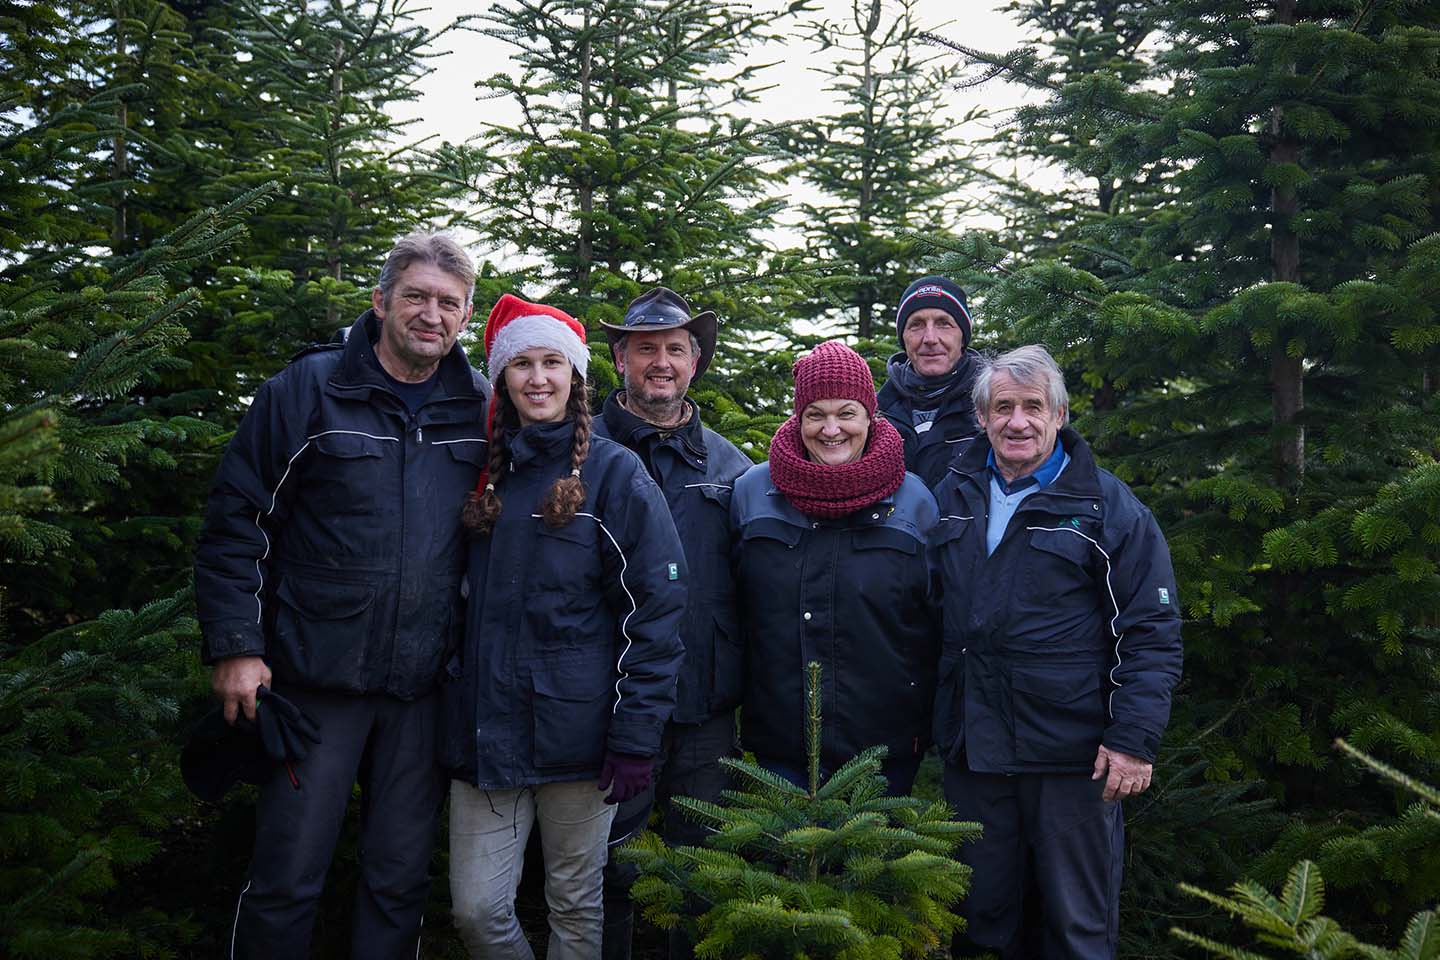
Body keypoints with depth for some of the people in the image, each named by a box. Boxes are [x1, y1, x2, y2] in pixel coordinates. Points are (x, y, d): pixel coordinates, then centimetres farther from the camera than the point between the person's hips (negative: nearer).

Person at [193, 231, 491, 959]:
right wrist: (235, 647, -10)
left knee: (400, 880, 12)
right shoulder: (309, 389, -3)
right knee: (286, 880, 3)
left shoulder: (482, 409, 6)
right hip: (317, 675, -3)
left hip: (425, 686, 3)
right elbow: (236, 521, -3)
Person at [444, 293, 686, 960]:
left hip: (576, 729, -4)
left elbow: (654, 610, -8)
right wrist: (453, 704, 11)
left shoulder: (614, 473, -3)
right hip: (485, 726, 4)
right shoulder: (486, 474, 11)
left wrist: (635, 737, -13)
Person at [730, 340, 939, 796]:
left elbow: (938, 626, 5)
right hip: (780, 741, 1)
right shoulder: (751, 490, 2)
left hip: (885, 743, -1)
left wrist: (928, 727, 3)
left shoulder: (915, 501, -1)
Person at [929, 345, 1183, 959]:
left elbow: (1152, 632, -7)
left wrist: (1135, 740, -14)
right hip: (971, 747, 4)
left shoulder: (1107, 507, -5)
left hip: (1071, 754, -4)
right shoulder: (952, 498, 9)